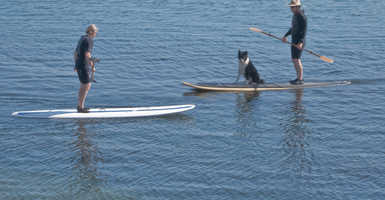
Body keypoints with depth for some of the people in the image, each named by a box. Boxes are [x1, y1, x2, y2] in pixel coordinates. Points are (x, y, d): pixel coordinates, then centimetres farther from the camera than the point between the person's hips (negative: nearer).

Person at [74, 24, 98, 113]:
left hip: (78, 65, 10)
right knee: (87, 86, -6)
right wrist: (92, 66, -13)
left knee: (83, 86, 16)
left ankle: (80, 106, 20)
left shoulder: (82, 38, 15)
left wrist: (76, 65, 27)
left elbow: (75, 53, 20)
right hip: (83, 66, -10)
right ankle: (80, 107, -6)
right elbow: (87, 55, -23)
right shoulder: (89, 40, -15)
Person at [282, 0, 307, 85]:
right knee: (294, 59, 12)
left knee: (296, 59, -11)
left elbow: (304, 31, -21)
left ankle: (300, 79, -6)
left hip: (299, 41, -10)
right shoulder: (295, 15, 13)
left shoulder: (302, 17, -17)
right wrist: (285, 36, 25)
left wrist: (301, 42, -30)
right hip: (294, 41, 10)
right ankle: (299, 77, 19)